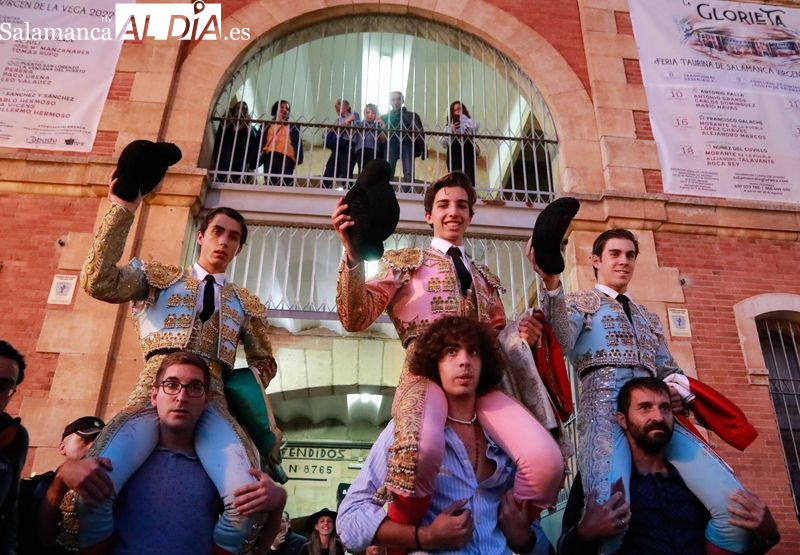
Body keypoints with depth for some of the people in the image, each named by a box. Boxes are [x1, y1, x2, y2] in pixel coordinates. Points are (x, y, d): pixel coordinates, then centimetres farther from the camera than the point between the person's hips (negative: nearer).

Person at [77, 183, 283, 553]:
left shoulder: (247, 305, 23)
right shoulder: (159, 276, 17)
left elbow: (264, 363, 31)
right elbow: (98, 282, 0)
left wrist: (245, 391, 10)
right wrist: (124, 211, -3)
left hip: (212, 401, 1)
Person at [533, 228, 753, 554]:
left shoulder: (649, 318, 33)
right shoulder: (579, 303, 16)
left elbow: (669, 371, 30)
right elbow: (562, 344, -6)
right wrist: (551, 282, -19)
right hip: (605, 407, -5)